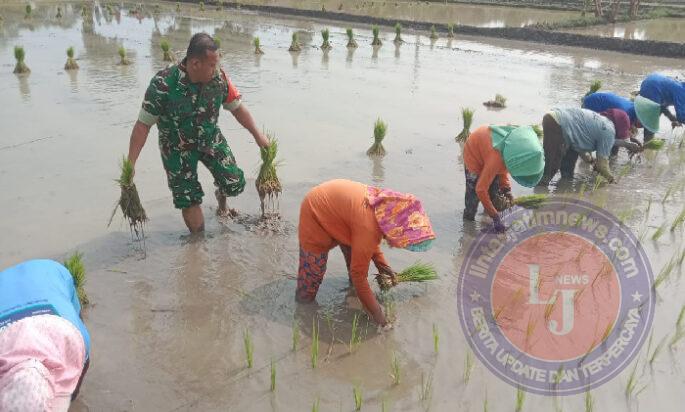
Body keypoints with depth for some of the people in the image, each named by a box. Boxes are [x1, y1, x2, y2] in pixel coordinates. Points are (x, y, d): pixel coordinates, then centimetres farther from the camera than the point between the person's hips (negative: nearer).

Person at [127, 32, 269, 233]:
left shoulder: (219, 77, -19)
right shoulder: (162, 84, -29)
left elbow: (237, 108, -2)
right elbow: (143, 125, -22)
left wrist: (258, 135, -1)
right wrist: (130, 164, -22)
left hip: (210, 138, 3)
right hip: (177, 147, -3)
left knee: (235, 184, -2)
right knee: (189, 199, -2)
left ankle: (221, 195, 36)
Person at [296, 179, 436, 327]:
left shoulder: (386, 205, -14)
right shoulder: (368, 227, -37)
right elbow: (359, 274, -26)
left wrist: (380, 262, -2)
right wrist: (375, 312, -18)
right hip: (315, 216, -8)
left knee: (357, 259, 12)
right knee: (312, 271, -1)